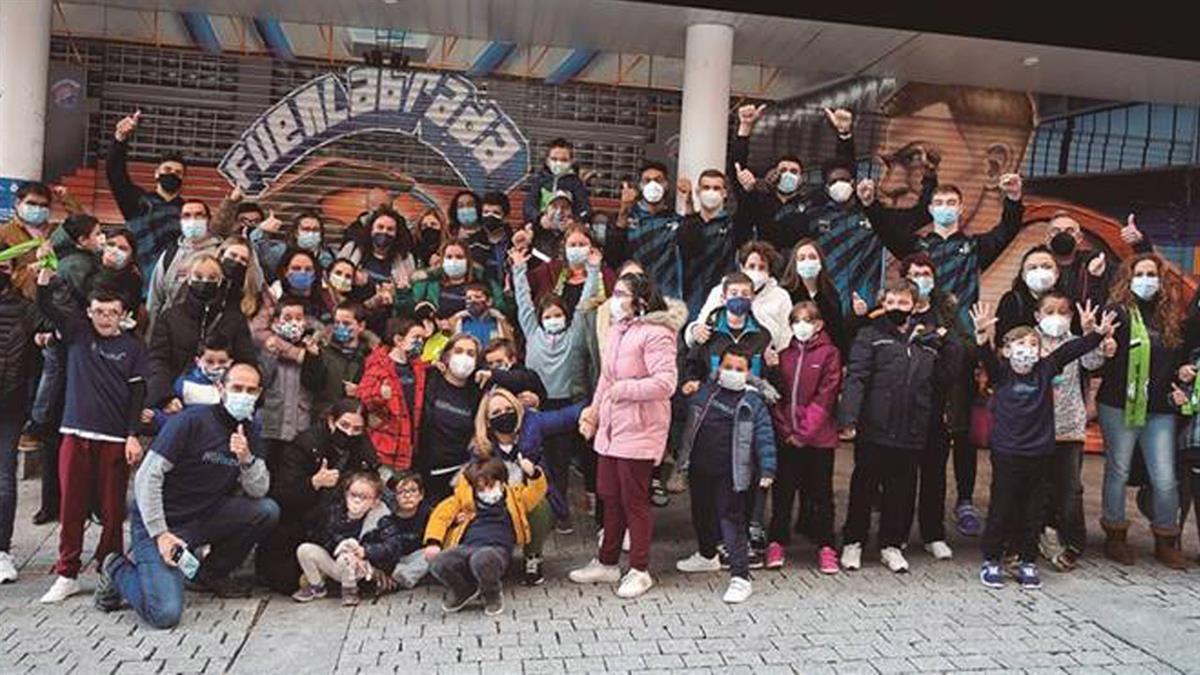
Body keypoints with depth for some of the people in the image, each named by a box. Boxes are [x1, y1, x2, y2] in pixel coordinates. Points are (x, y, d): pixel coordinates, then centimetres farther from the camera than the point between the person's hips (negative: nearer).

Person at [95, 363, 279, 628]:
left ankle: (212, 574, 8)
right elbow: (147, 476, -17)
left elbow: (259, 491, -1)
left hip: (203, 519, 7)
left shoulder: (249, 432, 4)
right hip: (159, 522, -6)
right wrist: (160, 534, -20)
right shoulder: (193, 421, -16)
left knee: (267, 511, -13)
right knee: (166, 614, -20)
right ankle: (118, 570, 11)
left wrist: (246, 459, -21)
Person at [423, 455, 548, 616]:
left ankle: (492, 595, -3)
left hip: (496, 549, -3)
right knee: (437, 563, -29)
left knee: (481, 560, -40)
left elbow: (537, 492, 10)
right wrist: (433, 542, 0)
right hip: (466, 547, 3)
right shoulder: (464, 497, 23)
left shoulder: (514, 497, 21)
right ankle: (464, 590, 7)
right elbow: (441, 514, 16)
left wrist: (533, 474, -11)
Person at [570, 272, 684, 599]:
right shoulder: (617, 330, 14)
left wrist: (625, 389, -19)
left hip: (639, 431, -9)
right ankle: (607, 562, 30)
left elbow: (666, 382, -23)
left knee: (634, 501, 0)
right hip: (610, 428, 9)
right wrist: (595, 409, 15)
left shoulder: (656, 333, -15)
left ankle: (640, 570, 15)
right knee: (610, 497, 16)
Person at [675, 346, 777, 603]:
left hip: (730, 473, -6)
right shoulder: (705, 389, 4)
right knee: (701, 513, 22)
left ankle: (740, 578, -2)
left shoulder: (752, 402, -8)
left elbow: (764, 437, -10)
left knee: (731, 520, -7)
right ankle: (707, 555, 47)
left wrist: (767, 469, -17)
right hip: (699, 467, 6)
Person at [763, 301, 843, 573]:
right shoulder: (784, 353, 8)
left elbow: (826, 396, -8)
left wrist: (804, 431, -12)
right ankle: (777, 542, 21)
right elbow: (776, 393, 6)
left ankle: (825, 546, 17)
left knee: (820, 492, 6)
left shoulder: (829, 353, -2)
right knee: (782, 490, 9)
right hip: (786, 436, 3)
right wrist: (785, 429, -5)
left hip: (819, 437, -3)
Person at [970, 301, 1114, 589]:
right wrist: (984, 336, -39)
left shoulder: (1045, 370, 5)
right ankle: (991, 561, 16)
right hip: (1006, 453, -3)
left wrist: (1095, 333, -16)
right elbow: (988, 359, -20)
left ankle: (1027, 562, 23)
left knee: (1033, 511, 10)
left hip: (1040, 453, 3)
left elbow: (1068, 351, -3)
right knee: (1001, 509, 4)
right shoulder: (1001, 373, -3)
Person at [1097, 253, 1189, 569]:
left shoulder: (1172, 317, 10)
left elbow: (1181, 358, 20)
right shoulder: (1117, 312, -5)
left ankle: (1166, 542, 21)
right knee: (1118, 472, 8)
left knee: (1165, 479, 4)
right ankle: (1115, 537, 21)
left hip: (1160, 409, 4)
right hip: (1120, 405, -4)